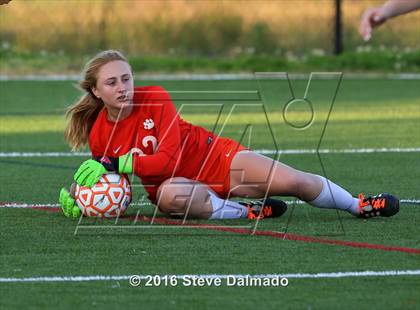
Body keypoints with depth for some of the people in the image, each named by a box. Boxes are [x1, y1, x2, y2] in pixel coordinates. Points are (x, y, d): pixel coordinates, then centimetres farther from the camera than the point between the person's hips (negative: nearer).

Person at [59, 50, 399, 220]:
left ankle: (359, 205, 13)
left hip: (215, 156, 0)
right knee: (170, 196, -40)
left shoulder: (154, 99, -17)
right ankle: (247, 211, -21)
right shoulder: (99, 136, -9)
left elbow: (169, 157, -24)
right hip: (173, 182, 0)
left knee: (294, 181, -12)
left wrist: (119, 164, -31)